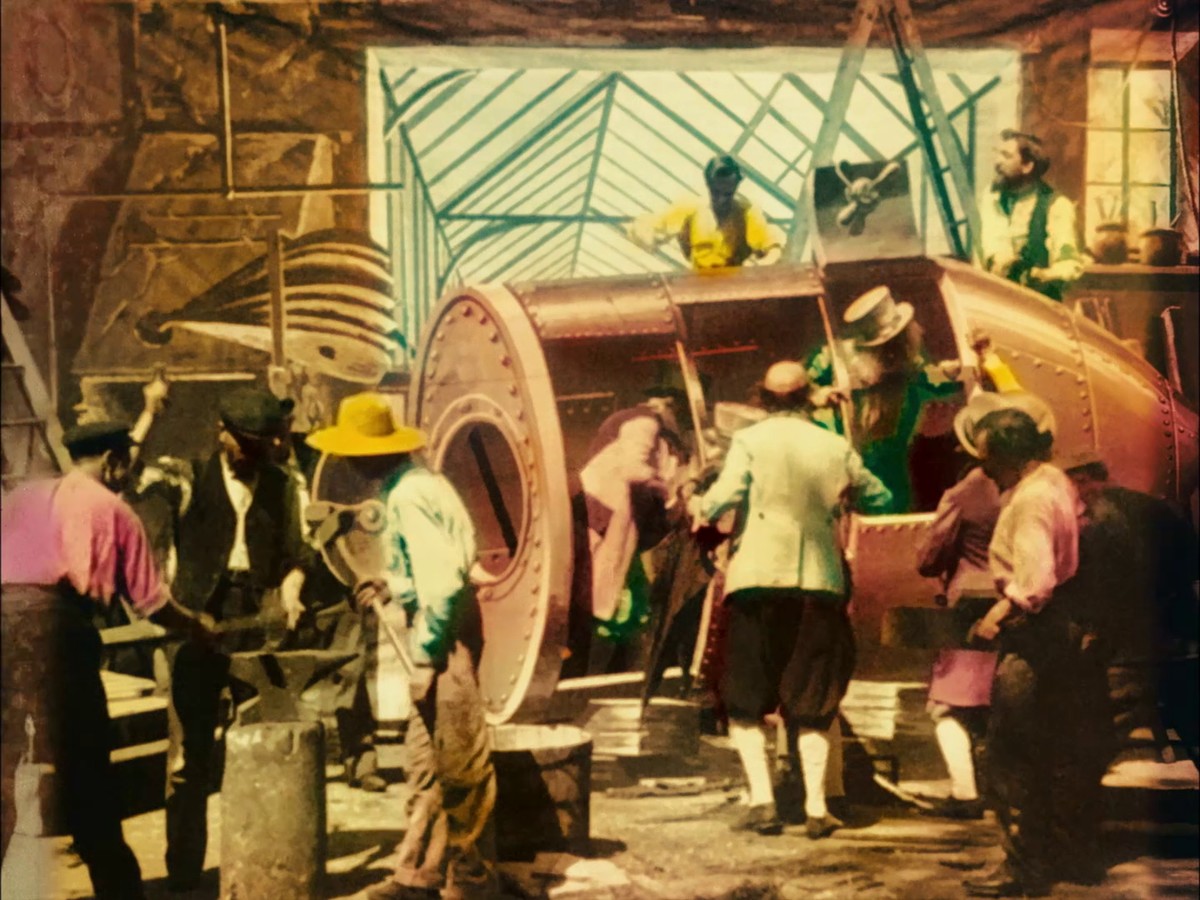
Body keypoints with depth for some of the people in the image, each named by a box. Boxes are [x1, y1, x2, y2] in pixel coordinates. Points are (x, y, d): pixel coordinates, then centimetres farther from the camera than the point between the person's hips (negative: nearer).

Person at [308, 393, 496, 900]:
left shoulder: (409, 496, -18)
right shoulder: (409, 486, 12)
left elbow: (443, 578, -23)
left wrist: (426, 657, -20)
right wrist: (390, 586, 12)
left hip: (443, 631, -11)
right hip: (434, 627, 11)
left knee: (460, 762, -1)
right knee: (425, 760, 15)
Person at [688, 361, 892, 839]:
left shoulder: (749, 440, -3)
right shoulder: (836, 448, 5)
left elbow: (726, 495, -16)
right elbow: (880, 499, 14)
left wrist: (698, 506, 5)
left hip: (758, 581, -2)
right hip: (820, 583, 2)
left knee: (745, 703, 9)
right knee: (810, 705, 11)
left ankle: (762, 800, -3)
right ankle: (816, 808, 6)